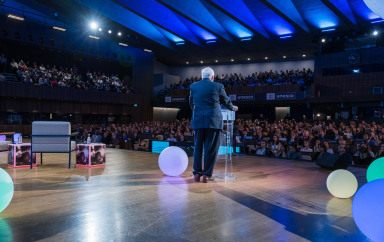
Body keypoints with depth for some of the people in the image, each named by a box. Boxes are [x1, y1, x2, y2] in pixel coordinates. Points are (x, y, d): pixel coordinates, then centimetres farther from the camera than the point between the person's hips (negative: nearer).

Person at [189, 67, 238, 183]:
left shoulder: (193, 86, 6)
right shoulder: (218, 86, 0)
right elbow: (226, 101, 12)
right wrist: (233, 108, 33)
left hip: (198, 120, 3)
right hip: (213, 120, -2)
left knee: (198, 147, 11)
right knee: (211, 148, 3)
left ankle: (197, 173, 12)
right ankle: (207, 174, 5)